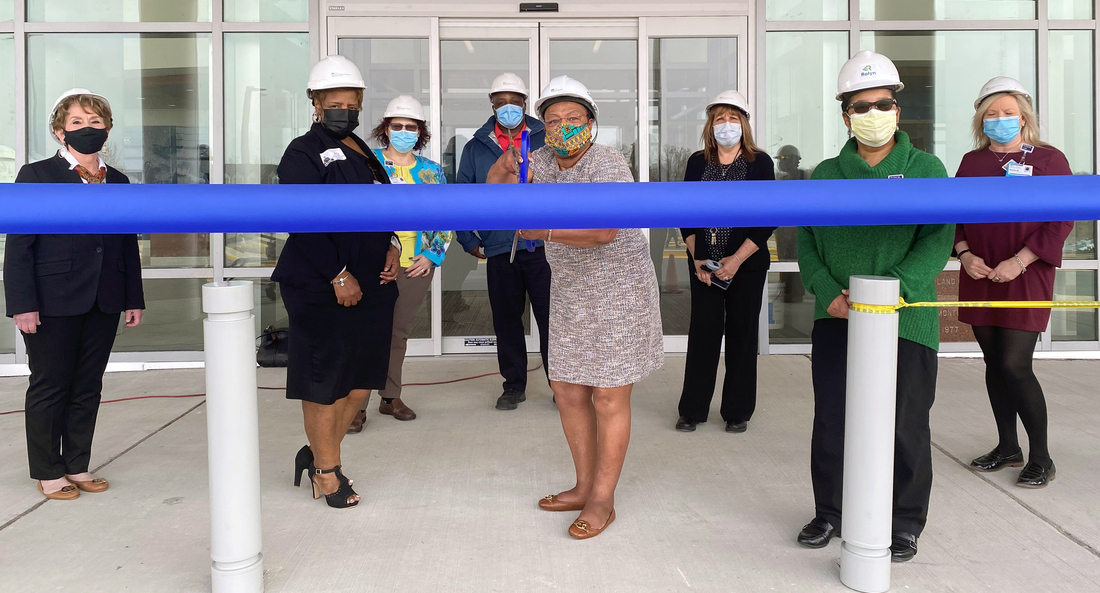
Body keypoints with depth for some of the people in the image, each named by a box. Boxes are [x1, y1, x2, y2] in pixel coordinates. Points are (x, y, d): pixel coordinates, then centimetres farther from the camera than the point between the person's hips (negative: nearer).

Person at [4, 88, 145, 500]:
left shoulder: (118, 181, 11)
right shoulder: (37, 176, -2)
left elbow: (129, 246, 13)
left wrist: (134, 299, 10)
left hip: (104, 304, 5)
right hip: (53, 305, -4)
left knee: (88, 388, 11)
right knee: (49, 387, 6)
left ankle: (77, 466, 24)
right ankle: (48, 473, 19)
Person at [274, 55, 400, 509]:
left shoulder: (362, 152, 19)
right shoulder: (304, 153, -7)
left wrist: (391, 246, 4)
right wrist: (338, 275, -20)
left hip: (371, 285, 8)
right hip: (322, 289, -8)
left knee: (363, 375, 12)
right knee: (324, 381, 2)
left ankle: (318, 453, 28)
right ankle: (327, 470, 17)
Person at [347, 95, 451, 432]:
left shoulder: (432, 171, 11)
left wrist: (432, 255, 2)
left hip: (416, 265, 3)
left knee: (400, 332, 11)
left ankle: (391, 397, 23)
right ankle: (358, 405, 0)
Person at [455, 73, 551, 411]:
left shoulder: (546, 140, 4)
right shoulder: (477, 147, 9)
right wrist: (467, 239, 7)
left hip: (543, 244, -2)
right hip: (499, 249, 2)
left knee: (551, 316, 1)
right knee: (506, 319, 9)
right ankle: (514, 384, 23)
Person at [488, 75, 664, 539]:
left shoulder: (608, 165, -17)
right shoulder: (544, 161, 6)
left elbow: (603, 231, -31)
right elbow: (494, 189, 8)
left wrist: (546, 231, -43)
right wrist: (507, 160, -12)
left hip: (618, 291, -8)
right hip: (570, 293, 8)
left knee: (609, 398, -1)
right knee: (568, 390, 11)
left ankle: (602, 501, 12)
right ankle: (584, 487, 27)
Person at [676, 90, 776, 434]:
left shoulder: (760, 163, -2)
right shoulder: (697, 163, 6)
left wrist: (736, 260, -15)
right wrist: (697, 259, -6)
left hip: (747, 265, -1)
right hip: (704, 266, 2)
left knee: (742, 334, 5)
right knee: (702, 331, 2)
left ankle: (737, 412, 17)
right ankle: (692, 410, 13)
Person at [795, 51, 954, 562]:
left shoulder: (926, 169, 3)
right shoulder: (825, 174, 10)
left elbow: (938, 240, -7)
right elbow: (806, 242, 7)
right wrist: (828, 293, -9)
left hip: (906, 321, -2)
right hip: (835, 321, 2)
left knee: (905, 428, 5)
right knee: (831, 422, 9)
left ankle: (905, 524, 23)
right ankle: (831, 513, 27)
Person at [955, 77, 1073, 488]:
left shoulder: (1049, 159, -2)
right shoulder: (971, 162, 11)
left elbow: (1062, 221, -6)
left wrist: (1019, 261, -16)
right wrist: (964, 253, -5)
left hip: (1026, 279, -5)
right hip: (979, 279, 5)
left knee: (1015, 366, -10)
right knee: (995, 364, 11)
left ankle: (1041, 458, 6)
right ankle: (1007, 447, 26)